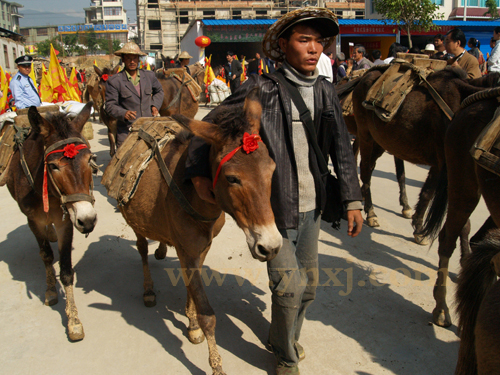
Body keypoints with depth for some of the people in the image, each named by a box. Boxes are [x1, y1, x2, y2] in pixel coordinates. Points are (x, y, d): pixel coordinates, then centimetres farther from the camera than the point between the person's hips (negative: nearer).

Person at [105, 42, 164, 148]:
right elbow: (110, 105, -3)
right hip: (126, 132, -3)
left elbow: (159, 91, 29)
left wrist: (155, 105, 10)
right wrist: (123, 113, -23)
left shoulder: (150, 76, 11)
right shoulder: (114, 81, 0)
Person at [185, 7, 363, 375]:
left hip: (311, 206, 6)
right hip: (274, 207, -5)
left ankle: (287, 336, 47)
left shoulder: (326, 91, 2)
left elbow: (342, 148, 6)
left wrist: (353, 200, 2)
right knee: (288, 285, -5)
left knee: (309, 282, 17)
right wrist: (200, 175, -11)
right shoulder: (261, 89, -12)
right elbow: (210, 126, -5)